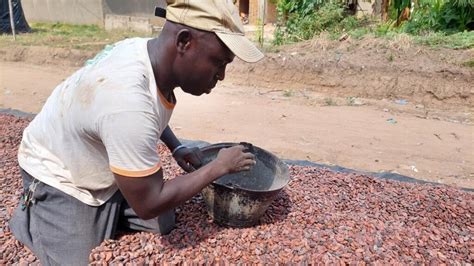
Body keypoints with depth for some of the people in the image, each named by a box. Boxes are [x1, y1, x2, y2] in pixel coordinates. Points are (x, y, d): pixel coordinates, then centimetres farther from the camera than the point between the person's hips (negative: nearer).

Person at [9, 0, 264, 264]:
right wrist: (219, 166, -23)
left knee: (164, 227, 7)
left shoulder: (150, 51, -15)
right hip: (60, 177, -7)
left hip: (103, 167, 7)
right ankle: (32, 219, 16)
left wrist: (176, 147, -6)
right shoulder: (128, 100, -41)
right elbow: (149, 205, -31)